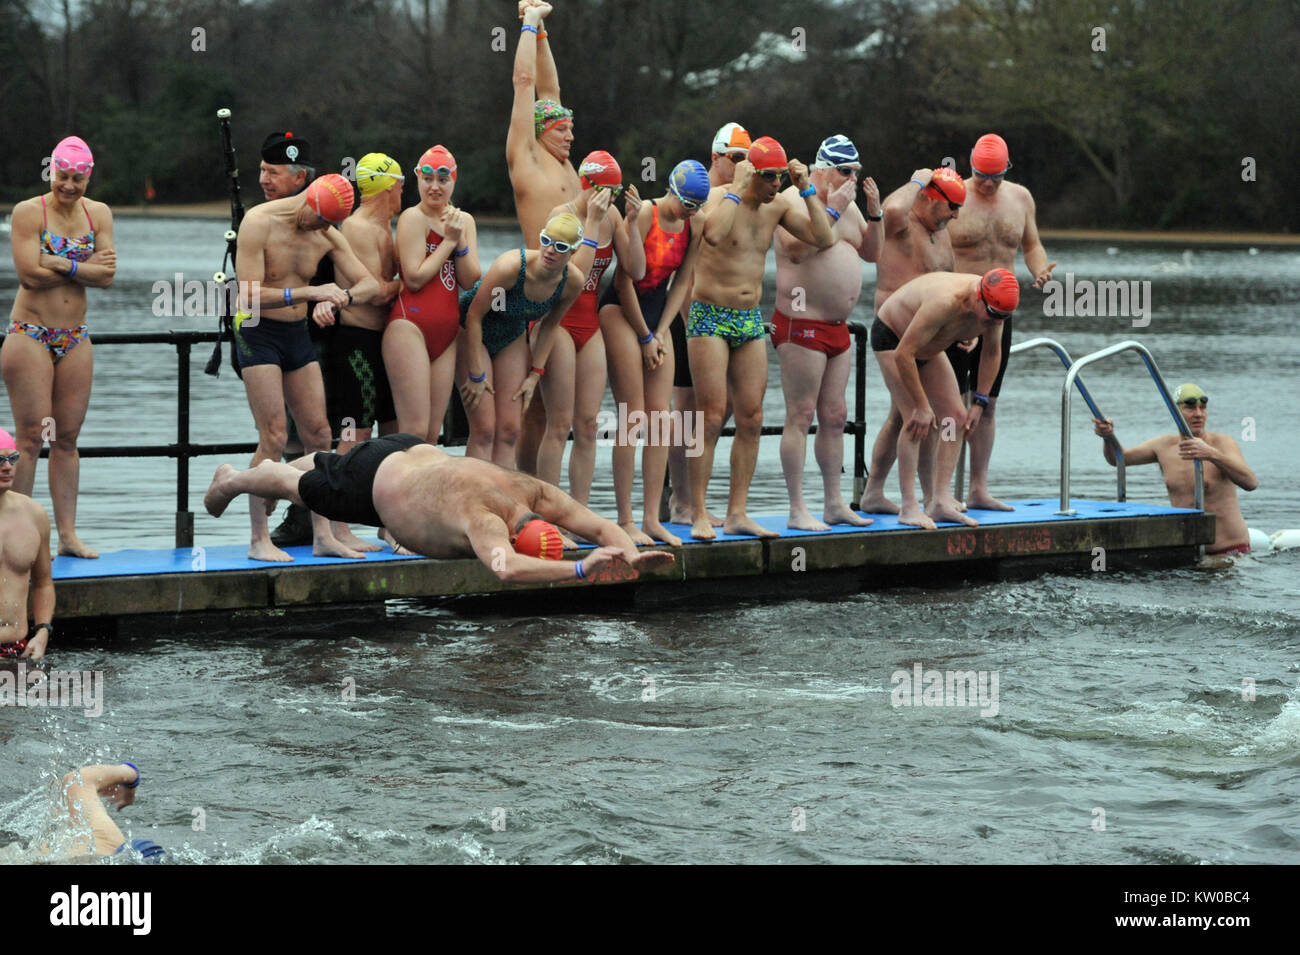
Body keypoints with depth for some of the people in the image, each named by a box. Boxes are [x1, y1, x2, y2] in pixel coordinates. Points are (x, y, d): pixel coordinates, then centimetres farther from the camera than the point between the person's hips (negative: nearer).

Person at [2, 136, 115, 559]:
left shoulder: (99, 214, 7)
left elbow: (107, 275, -4)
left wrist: (61, 264, -15)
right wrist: (86, 267, -11)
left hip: (75, 339, 5)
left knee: (67, 438, 6)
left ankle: (68, 534, 9)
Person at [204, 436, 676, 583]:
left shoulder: (540, 495, -28)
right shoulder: (482, 516, -47)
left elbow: (601, 525, -23)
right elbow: (504, 568, -65)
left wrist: (632, 555, -42)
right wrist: (578, 569, -67)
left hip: (421, 454, 6)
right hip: (374, 479, -6)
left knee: (329, 467, 36)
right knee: (306, 487, 24)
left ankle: (279, 465, 66)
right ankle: (233, 479, 53)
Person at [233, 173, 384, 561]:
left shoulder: (327, 235, 2)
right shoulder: (259, 222, -16)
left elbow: (373, 287, 1)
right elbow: (250, 297, -22)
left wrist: (340, 296, -21)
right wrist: (311, 293, -29)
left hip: (298, 335, 7)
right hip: (258, 334, -7)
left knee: (319, 433, 4)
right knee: (273, 438, -13)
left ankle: (322, 536, 10)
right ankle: (259, 540, -8)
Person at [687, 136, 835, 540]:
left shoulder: (779, 205, 6)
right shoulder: (721, 199, -13)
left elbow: (824, 238, -1)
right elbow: (713, 232, -35)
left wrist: (806, 189, -5)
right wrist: (737, 188, -26)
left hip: (750, 320, 6)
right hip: (710, 316, -6)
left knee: (751, 419, 4)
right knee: (711, 417, -9)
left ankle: (737, 513, 9)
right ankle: (699, 515, -5)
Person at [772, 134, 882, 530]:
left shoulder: (847, 202, 16)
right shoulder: (794, 198, -9)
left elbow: (872, 252, 20)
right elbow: (796, 248, -24)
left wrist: (874, 212, 5)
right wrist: (832, 210, -21)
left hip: (837, 327, 9)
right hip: (801, 324, -9)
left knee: (835, 416, 11)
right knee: (800, 416, -8)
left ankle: (835, 504, 17)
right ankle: (797, 510, -8)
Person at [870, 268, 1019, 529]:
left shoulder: (993, 305, -17)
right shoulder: (946, 302, -41)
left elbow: (992, 354, 3)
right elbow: (903, 355, -37)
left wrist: (979, 403, -1)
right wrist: (921, 406, -31)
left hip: (928, 347, 8)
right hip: (891, 338, -8)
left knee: (956, 419, -3)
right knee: (916, 421, -20)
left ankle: (941, 501, -3)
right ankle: (908, 507, -18)